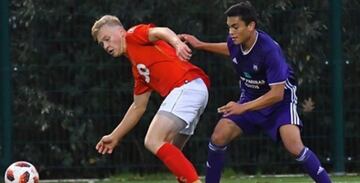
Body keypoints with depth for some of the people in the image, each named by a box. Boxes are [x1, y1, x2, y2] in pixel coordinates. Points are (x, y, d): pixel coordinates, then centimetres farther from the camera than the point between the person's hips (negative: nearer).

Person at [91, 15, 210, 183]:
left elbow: (161, 32, -13)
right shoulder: (137, 68, 30)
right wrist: (114, 137, 41)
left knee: (153, 142, -17)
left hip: (187, 86, -10)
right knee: (169, 153, 16)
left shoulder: (133, 35, 8)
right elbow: (138, 107, 36)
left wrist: (177, 43, -35)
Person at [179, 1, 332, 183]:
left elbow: (277, 94, -30)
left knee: (294, 146, -26)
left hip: (280, 100, -6)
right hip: (251, 97, 6)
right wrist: (201, 45, 15)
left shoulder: (269, 50, -32)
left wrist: (243, 108, -34)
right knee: (218, 137, -7)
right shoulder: (236, 42, -14)